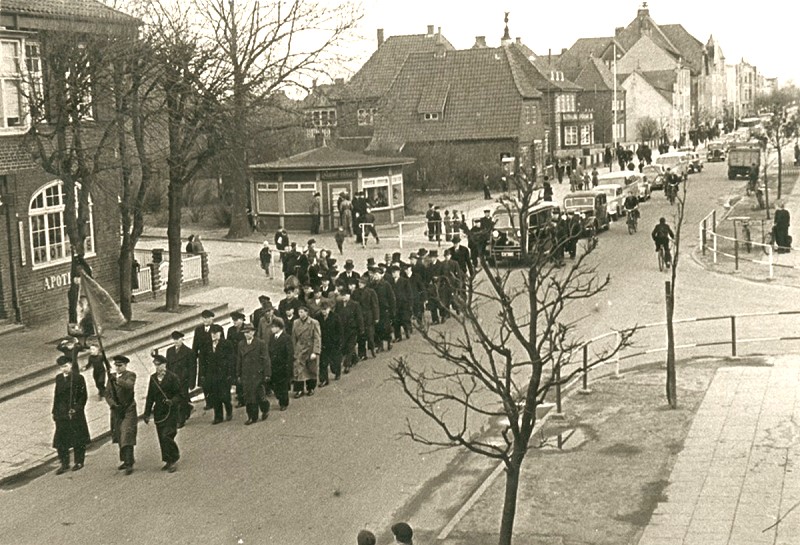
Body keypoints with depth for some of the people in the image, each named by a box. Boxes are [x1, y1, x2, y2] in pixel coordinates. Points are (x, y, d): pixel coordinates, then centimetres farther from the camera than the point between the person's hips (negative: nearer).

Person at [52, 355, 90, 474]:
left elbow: (83, 396, -7)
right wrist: (54, 411, 10)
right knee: (60, 438, 3)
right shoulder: (58, 378, 7)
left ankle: (79, 461, 19)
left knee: (77, 437, 5)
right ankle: (64, 463, 12)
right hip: (61, 413, 4)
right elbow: (56, 395, 13)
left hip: (75, 412, -4)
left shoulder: (78, 378, -8)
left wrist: (76, 409, -14)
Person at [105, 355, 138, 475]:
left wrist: (119, 380, -47)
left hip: (128, 410, -6)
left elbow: (129, 385, -29)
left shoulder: (130, 375, -7)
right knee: (119, 437, 11)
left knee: (127, 436, -13)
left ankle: (129, 464, -13)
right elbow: (107, 393, 7)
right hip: (116, 410, 6)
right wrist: (113, 404, -11)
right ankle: (126, 460, 24)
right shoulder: (112, 377, 9)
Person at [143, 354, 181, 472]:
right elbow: (150, 397, 13)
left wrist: (172, 401, -25)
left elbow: (180, 395, -5)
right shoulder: (153, 378, 9)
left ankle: (172, 459, 2)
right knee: (162, 439, 6)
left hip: (171, 413, -5)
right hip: (158, 413, 5)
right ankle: (169, 461, 18)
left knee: (167, 436, -14)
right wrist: (147, 413, 10)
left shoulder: (173, 377, -7)